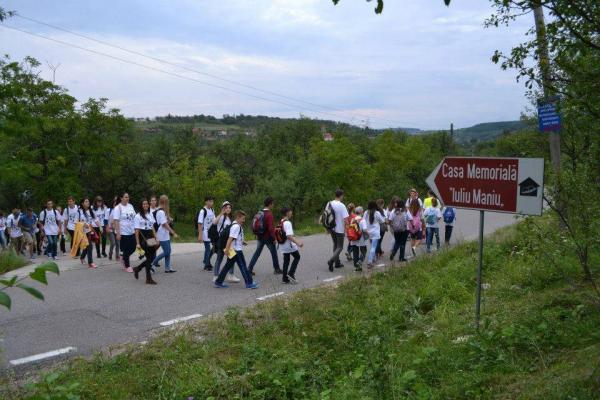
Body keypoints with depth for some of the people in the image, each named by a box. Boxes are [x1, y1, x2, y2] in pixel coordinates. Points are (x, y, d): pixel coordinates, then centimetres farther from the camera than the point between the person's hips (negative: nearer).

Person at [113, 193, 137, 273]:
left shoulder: (130, 206, 8)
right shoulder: (118, 208, -10)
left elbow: (134, 217, 14)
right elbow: (116, 221, -14)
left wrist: (136, 229, 10)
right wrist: (118, 233, -19)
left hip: (131, 232, 6)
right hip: (123, 233, -6)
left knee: (133, 248, 9)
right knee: (126, 249, 1)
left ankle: (124, 259, 34)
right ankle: (127, 266, 15)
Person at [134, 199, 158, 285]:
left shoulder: (150, 215, 13)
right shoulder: (138, 216, -4)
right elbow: (137, 231, -7)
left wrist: (156, 238, 10)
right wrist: (137, 243, -11)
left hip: (150, 237, 6)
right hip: (143, 238, -6)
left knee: (152, 257, 4)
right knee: (149, 258, -6)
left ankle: (137, 269, 26)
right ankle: (148, 279, 5)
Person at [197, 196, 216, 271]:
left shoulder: (212, 210, 9)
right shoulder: (203, 211, -14)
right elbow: (200, 223, -15)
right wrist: (200, 235, -19)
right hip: (206, 233, -7)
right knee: (207, 249, -1)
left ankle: (206, 261, 25)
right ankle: (207, 265, 11)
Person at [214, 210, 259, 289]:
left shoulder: (236, 225, 14)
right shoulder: (236, 226, -17)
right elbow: (230, 238, -23)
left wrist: (242, 242, 13)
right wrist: (227, 249, -26)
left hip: (233, 250, 10)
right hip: (236, 250, -10)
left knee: (228, 266, 13)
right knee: (243, 266, -2)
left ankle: (218, 282, 16)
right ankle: (249, 283, 4)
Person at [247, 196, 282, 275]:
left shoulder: (260, 213, 5)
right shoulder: (269, 214, -18)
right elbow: (271, 228, -23)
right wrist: (274, 238, -14)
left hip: (260, 237, 7)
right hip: (268, 237, -7)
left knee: (257, 253, 10)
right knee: (274, 253, 10)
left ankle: (249, 269, 6)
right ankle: (277, 269, 20)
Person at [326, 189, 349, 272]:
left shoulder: (329, 204, 0)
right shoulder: (342, 206, -18)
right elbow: (345, 219, -21)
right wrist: (346, 228, -8)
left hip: (331, 228, 6)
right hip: (339, 229, -6)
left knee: (335, 245, 20)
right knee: (340, 247, 3)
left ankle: (337, 263, 25)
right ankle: (331, 260, -17)